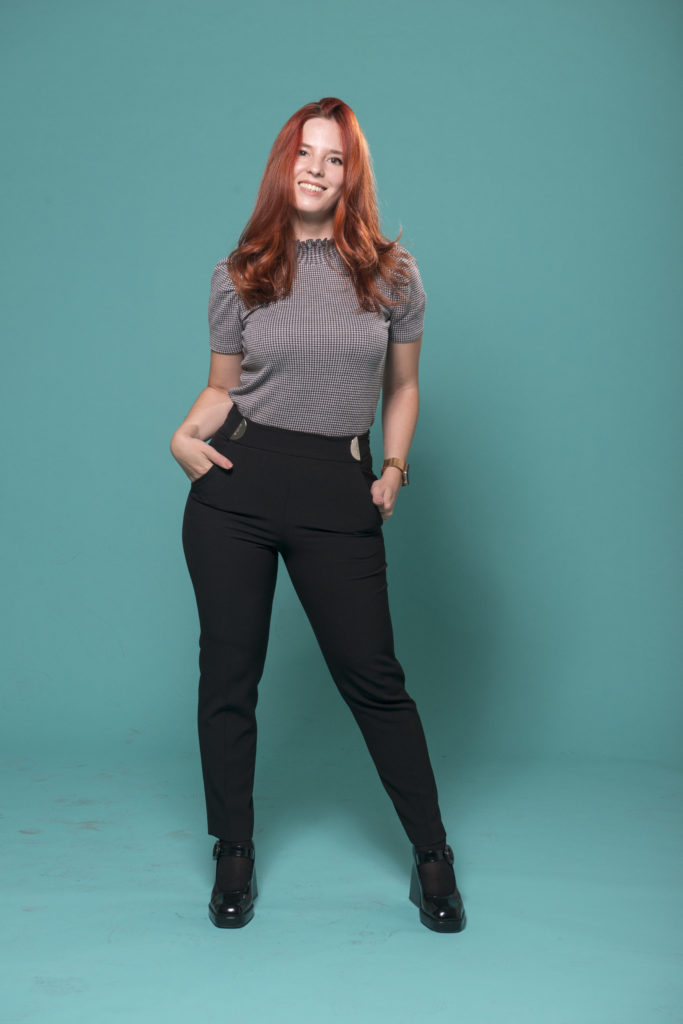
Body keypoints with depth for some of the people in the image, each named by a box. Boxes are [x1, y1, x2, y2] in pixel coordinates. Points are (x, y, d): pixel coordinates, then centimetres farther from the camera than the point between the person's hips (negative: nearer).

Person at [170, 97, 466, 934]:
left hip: (338, 493, -1)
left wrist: (395, 467, 2)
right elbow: (222, 387, 13)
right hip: (236, 486, 2)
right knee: (228, 673, 6)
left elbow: (401, 386, 14)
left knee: (372, 675, 1)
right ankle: (234, 858, 23)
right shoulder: (238, 276, 7)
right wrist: (185, 435, -6)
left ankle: (431, 857, 17)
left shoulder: (392, 274, 5)